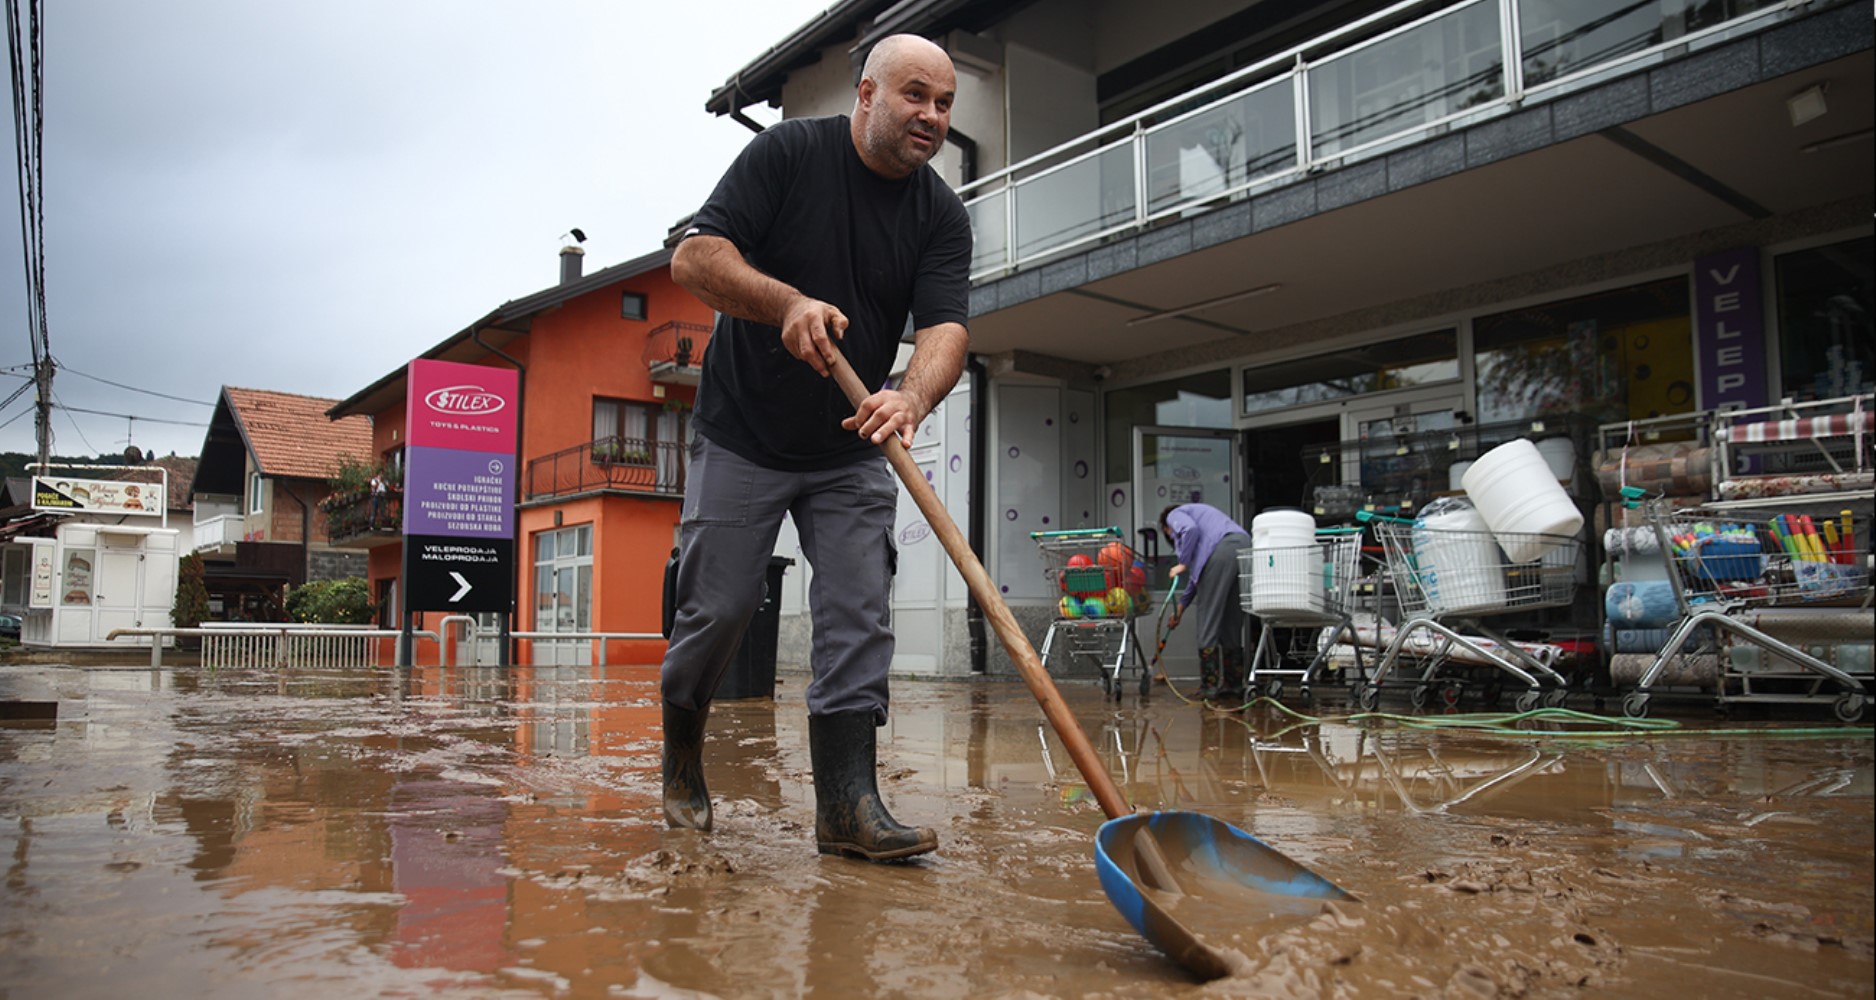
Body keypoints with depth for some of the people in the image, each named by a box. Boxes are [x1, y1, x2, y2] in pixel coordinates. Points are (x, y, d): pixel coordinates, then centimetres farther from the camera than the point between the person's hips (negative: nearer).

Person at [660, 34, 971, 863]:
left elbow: (945, 327, -15)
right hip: (742, 436, -2)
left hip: (852, 453, 3)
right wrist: (787, 301, -31)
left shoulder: (943, 217, -1)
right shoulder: (789, 151, -8)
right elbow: (694, 257, -14)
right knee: (717, 609, 0)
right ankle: (682, 759, 25)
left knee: (859, 618, -6)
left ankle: (847, 804, -3)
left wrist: (912, 397, -37)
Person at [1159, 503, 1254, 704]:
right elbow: (1197, 571, 39)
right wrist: (1181, 606, 42)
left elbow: (1190, 529, -9)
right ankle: (1235, 685, 15)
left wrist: (1183, 564, 0)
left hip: (1222, 550, -8)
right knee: (1233, 623, 13)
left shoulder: (1175, 515, 19)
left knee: (1209, 621, -2)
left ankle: (1210, 686, 0)